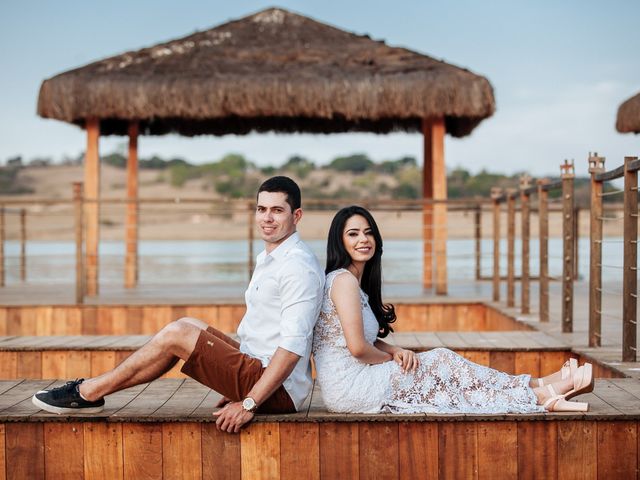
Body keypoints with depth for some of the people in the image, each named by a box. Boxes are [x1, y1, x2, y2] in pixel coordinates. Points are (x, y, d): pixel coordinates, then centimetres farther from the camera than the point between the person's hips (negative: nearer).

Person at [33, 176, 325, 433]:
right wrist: (238, 388, 18)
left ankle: (87, 393, 0)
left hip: (278, 392, -10)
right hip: (256, 369, 10)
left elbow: (293, 346, -25)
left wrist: (249, 403, -27)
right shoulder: (268, 259, 16)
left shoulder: (298, 266, -17)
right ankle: (90, 392, 7)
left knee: (178, 334, -13)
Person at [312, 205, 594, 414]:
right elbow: (357, 348, -22)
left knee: (441, 360, 5)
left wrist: (395, 352, -1)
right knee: (441, 362, -7)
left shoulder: (356, 280, 16)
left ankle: (538, 388, 6)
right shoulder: (344, 280, -14)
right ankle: (543, 397, 0)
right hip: (349, 388, -9)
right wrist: (392, 358, -2)